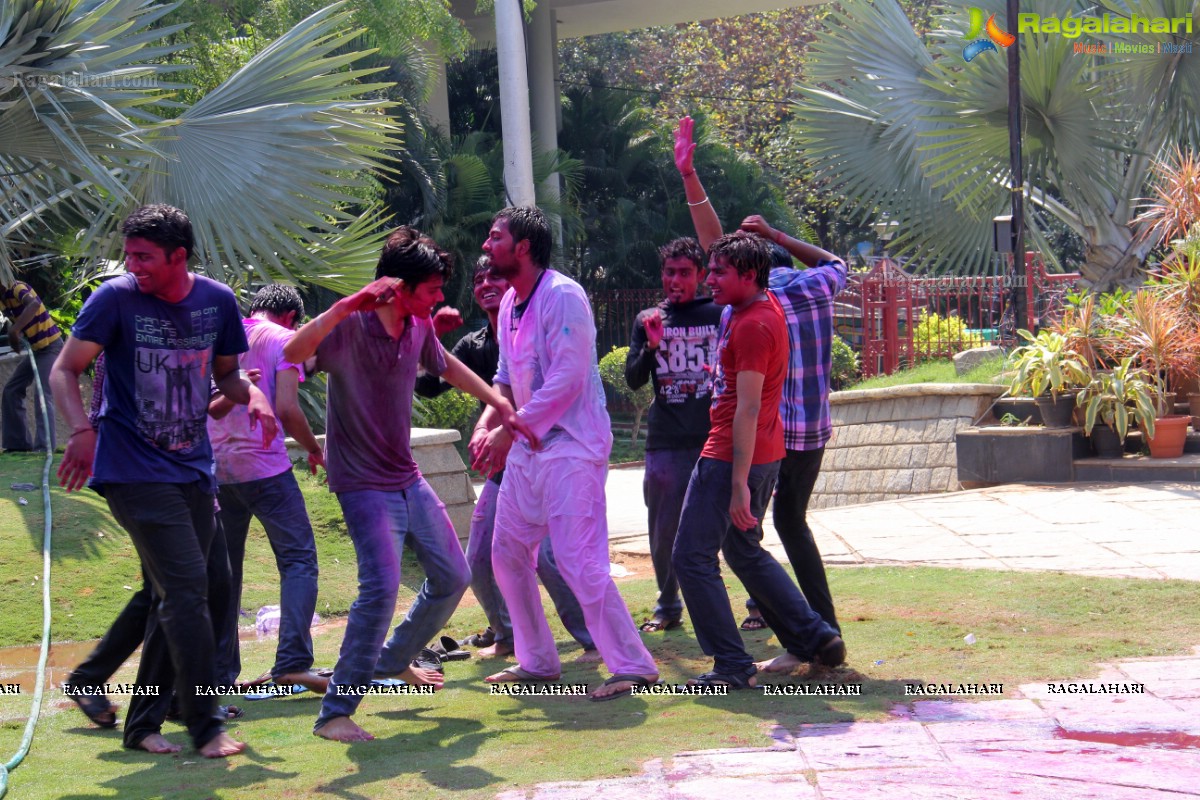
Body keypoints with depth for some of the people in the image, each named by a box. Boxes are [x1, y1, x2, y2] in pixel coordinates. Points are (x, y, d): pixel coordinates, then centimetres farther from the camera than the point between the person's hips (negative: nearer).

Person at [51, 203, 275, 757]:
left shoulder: (217, 300, 3)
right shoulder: (116, 298, -9)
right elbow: (65, 370, -7)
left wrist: (253, 396, -6)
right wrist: (81, 431, -25)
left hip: (192, 470, 6)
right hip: (134, 470, -6)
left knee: (175, 599, 10)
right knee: (187, 588, -15)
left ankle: (142, 723, 22)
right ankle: (205, 727, -9)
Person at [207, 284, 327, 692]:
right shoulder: (284, 340, -1)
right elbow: (287, 408, -12)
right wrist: (314, 449, 2)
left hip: (216, 467, 6)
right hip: (263, 466, -6)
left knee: (222, 568, 12)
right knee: (298, 559, -2)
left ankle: (219, 672, 12)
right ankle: (292, 663, -14)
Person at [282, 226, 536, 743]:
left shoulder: (418, 327, 2)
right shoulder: (350, 327, -21)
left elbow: (447, 366, 24)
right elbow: (293, 352, -41)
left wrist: (501, 406, 20)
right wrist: (346, 306, -49)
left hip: (408, 480, 8)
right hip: (363, 483, -8)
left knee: (452, 578, 15)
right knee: (382, 586, -24)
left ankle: (394, 661, 38)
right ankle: (335, 714, -17)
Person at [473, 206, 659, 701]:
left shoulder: (562, 296, -15)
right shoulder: (509, 304, 13)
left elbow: (567, 380, -21)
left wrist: (508, 432, -21)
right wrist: (487, 425, 2)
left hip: (571, 444, -10)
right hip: (527, 446, 10)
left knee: (578, 562, -15)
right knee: (508, 555, 12)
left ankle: (633, 666, -8)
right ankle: (537, 661, 24)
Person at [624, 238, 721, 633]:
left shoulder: (722, 315, 6)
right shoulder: (647, 320, 10)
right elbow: (633, 379, 4)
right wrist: (651, 347, -13)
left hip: (716, 437, -2)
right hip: (665, 443, 2)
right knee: (663, 530, 5)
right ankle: (667, 606, 20)